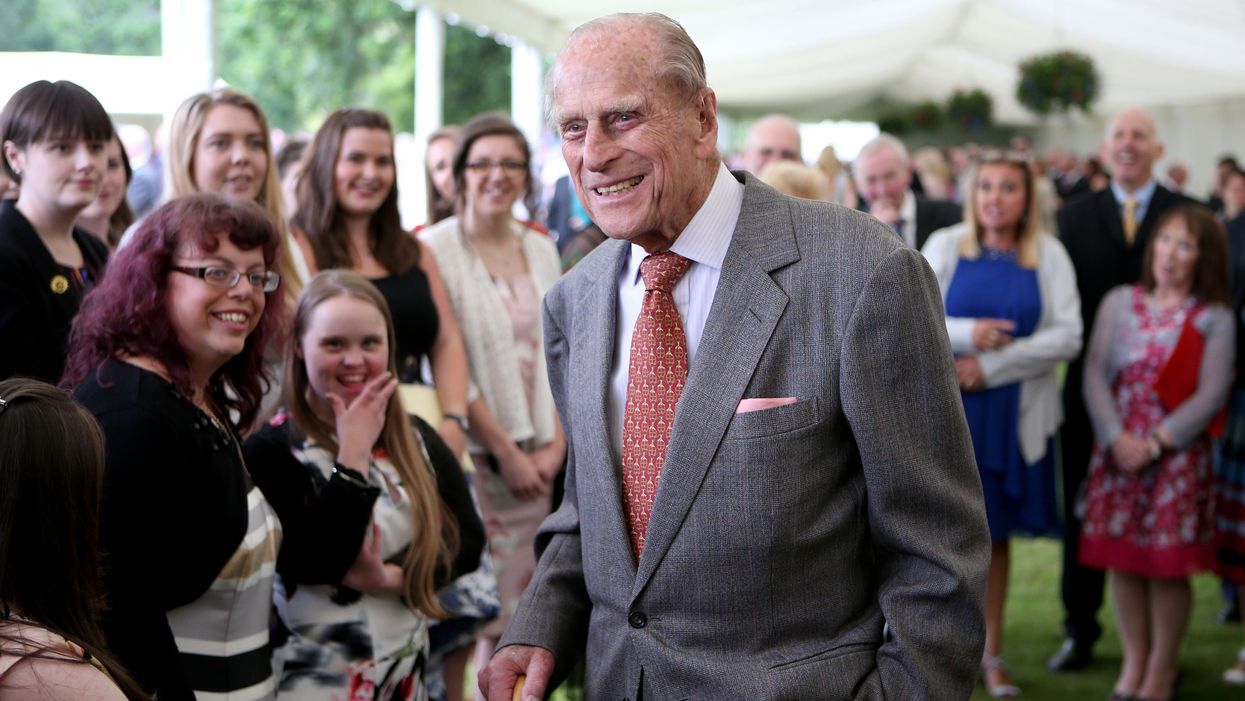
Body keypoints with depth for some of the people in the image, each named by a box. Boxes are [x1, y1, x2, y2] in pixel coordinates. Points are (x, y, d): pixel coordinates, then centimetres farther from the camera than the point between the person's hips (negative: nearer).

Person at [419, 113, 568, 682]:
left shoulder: (541, 250, 12)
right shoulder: (437, 249, -7)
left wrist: (556, 443, 0)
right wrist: (506, 453, -11)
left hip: (538, 459, 5)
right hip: (476, 457, -5)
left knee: (522, 605, 7)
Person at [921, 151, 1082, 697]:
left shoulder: (1049, 254, 4)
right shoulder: (944, 246, 4)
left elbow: (1067, 336, -4)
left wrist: (992, 365, -12)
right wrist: (967, 333, -17)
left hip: (1015, 415, 1)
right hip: (947, 407, -1)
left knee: (997, 532, 6)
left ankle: (991, 652, 17)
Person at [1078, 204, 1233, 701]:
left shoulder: (1214, 318, 1)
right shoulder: (1119, 302, 7)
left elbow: (1211, 394, -6)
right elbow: (1095, 374, 2)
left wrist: (1157, 441, -14)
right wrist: (1116, 437, -11)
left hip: (1178, 451, -2)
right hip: (1118, 449, 2)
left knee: (1169, 565, -2)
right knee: (1123, 561, 5)